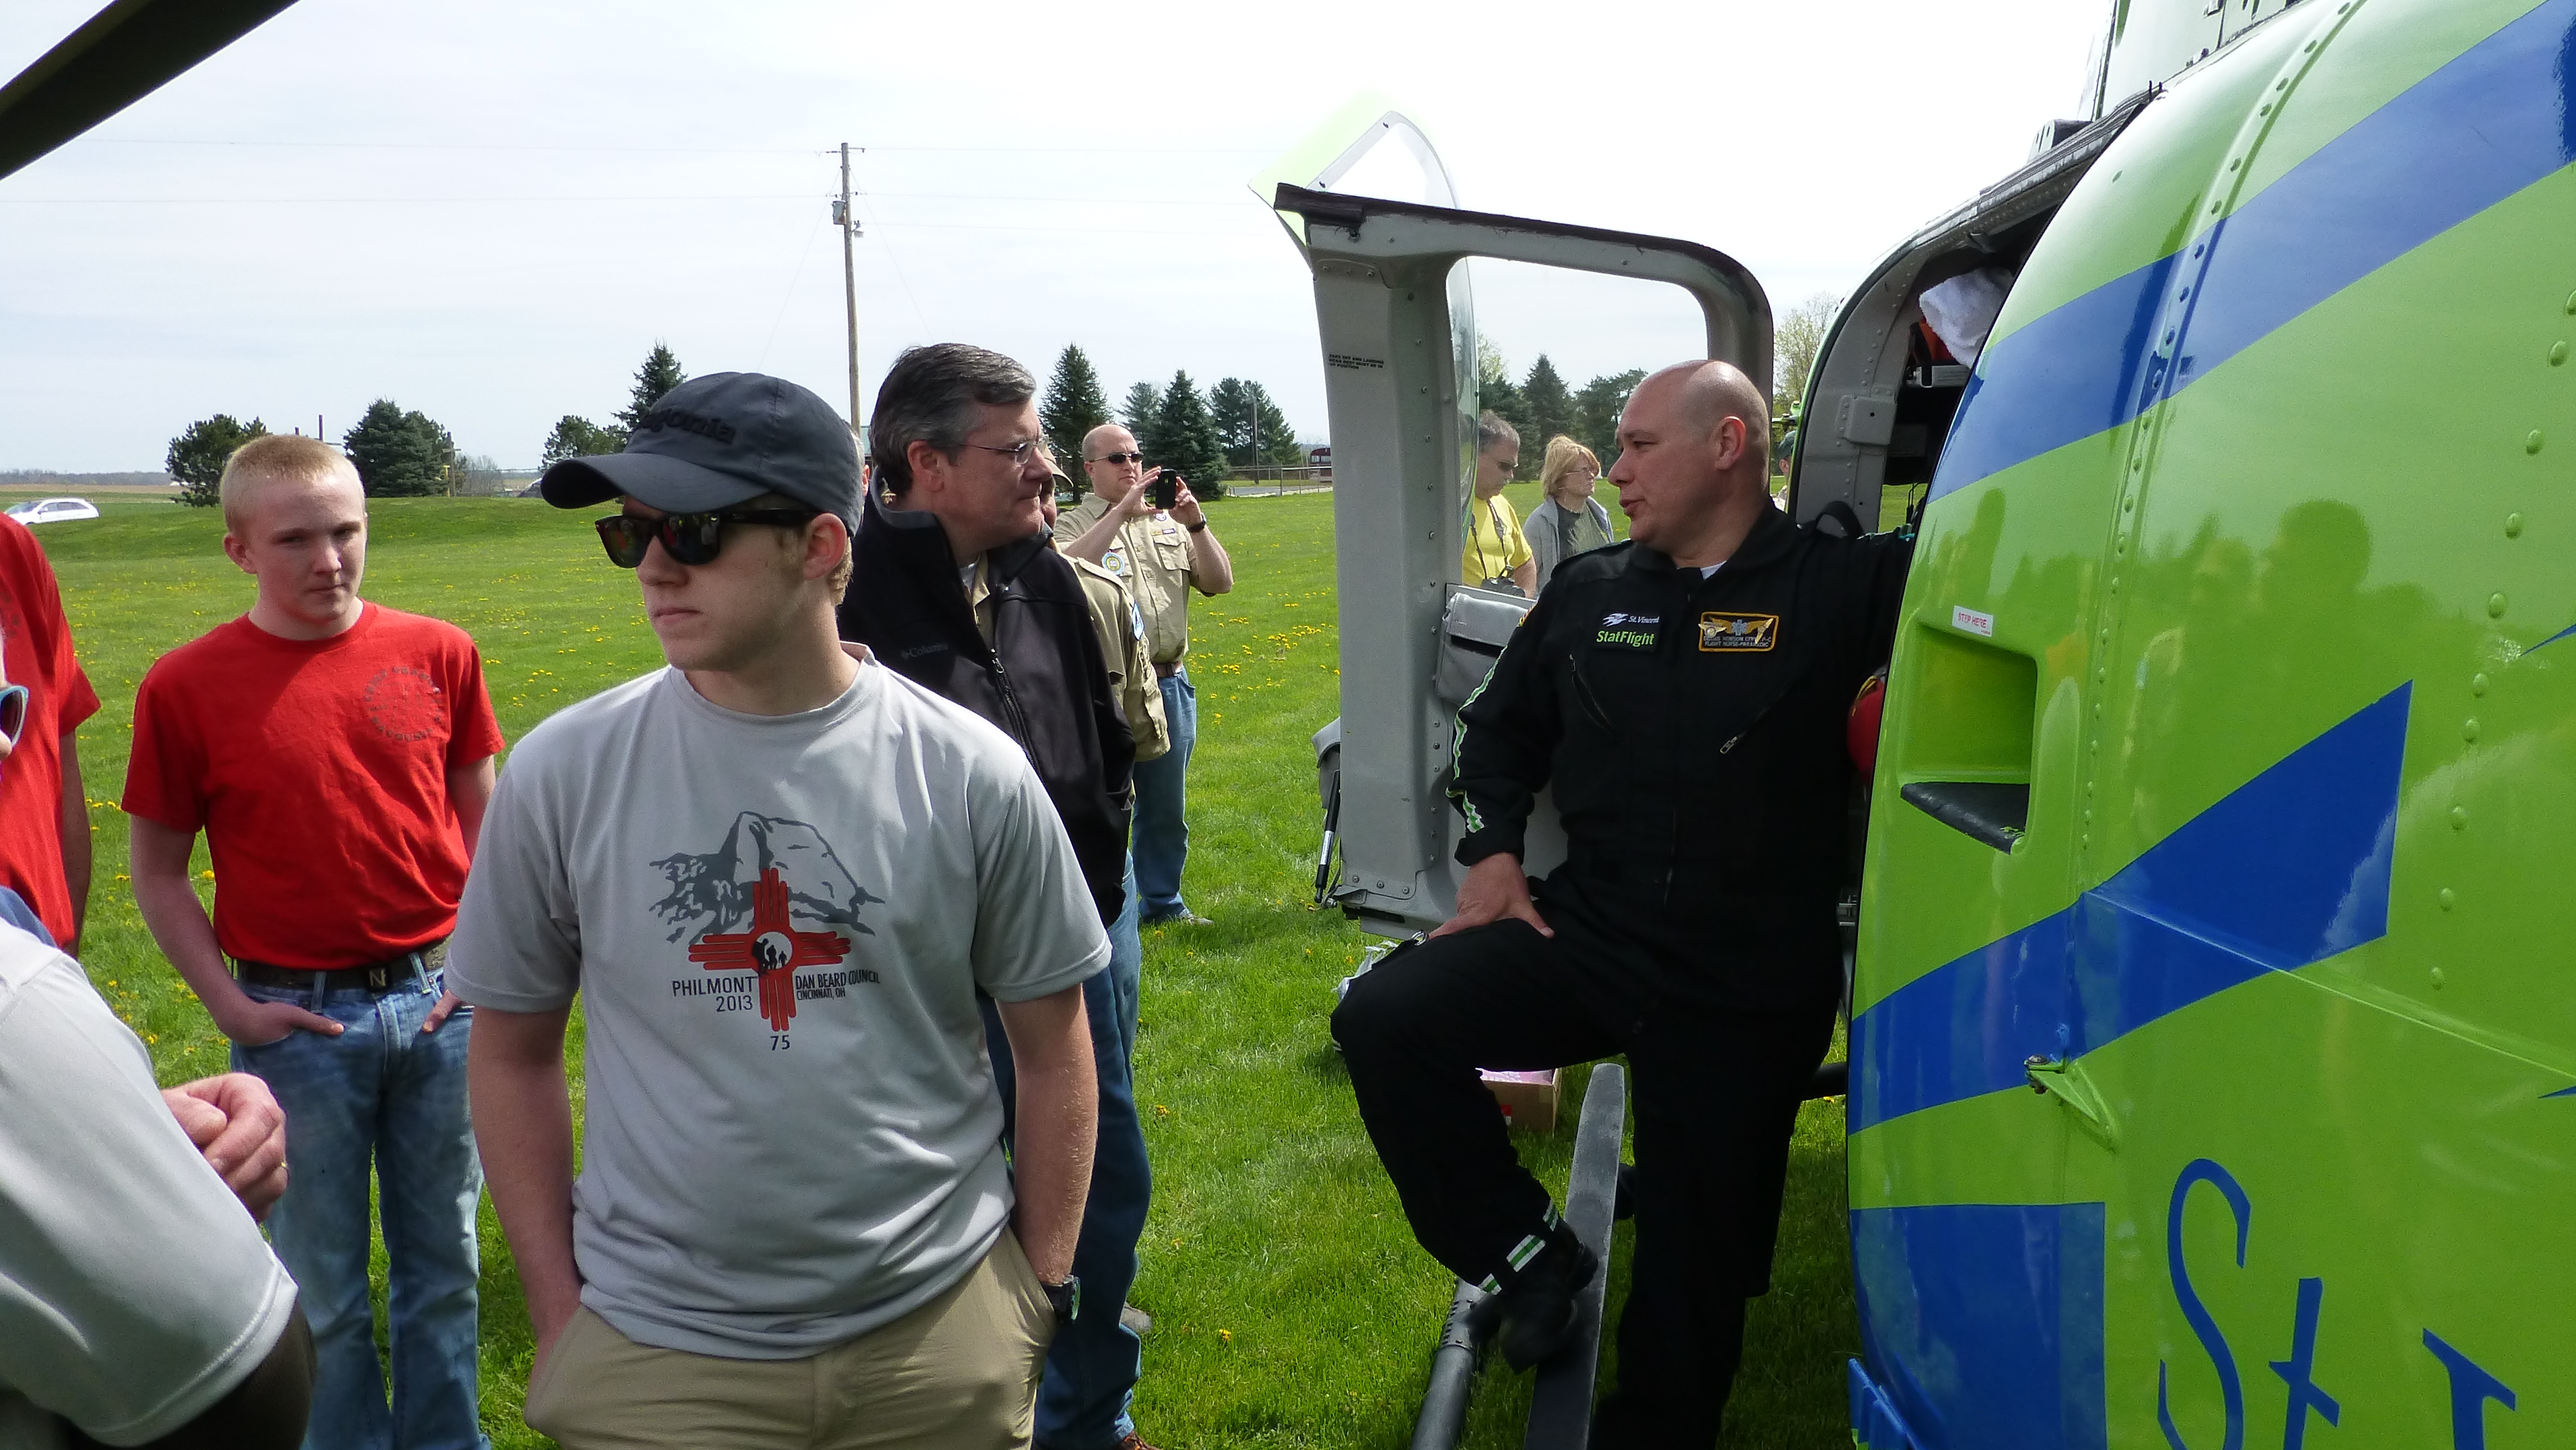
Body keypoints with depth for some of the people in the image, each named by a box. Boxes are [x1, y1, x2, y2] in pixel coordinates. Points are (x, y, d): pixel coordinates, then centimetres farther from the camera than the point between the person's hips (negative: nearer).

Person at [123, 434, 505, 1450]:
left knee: (444, 1262, 16)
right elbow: (159, 872, 0)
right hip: (298, 1020, -2)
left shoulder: (436, 654, -1)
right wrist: (231, 1007, -6)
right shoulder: (187, 687, -7)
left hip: (438, 1001, 2)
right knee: (323, 1286, 12)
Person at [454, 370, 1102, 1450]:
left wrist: (1040, 1287, 3)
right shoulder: (563, 775, -6)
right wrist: (558, 1316, 2)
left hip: (941, 1329, 0)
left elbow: (1052, 1048, 2)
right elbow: (513, 1050, 3)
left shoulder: (970, 776, -8)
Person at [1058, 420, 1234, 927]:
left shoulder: (1168, 524, 13)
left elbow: (1219, 582, 8)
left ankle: (1165, 901, 27)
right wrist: (1122, 511, -22)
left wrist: (1196, 525, -6)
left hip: (1170, 685, 5)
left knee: (1167, 806, 14)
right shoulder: (1075, 525, -1)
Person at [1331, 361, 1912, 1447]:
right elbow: (1499, 726, 19)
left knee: (1696, 1275, 7)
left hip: (1749, 991, -3)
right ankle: (1529, 1257, -2)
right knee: (1383, 1019, -19)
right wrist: (1492, 852, 9)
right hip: (1584, 937, 3)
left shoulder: (1839, 586, -6)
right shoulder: (1588, 591, 7)